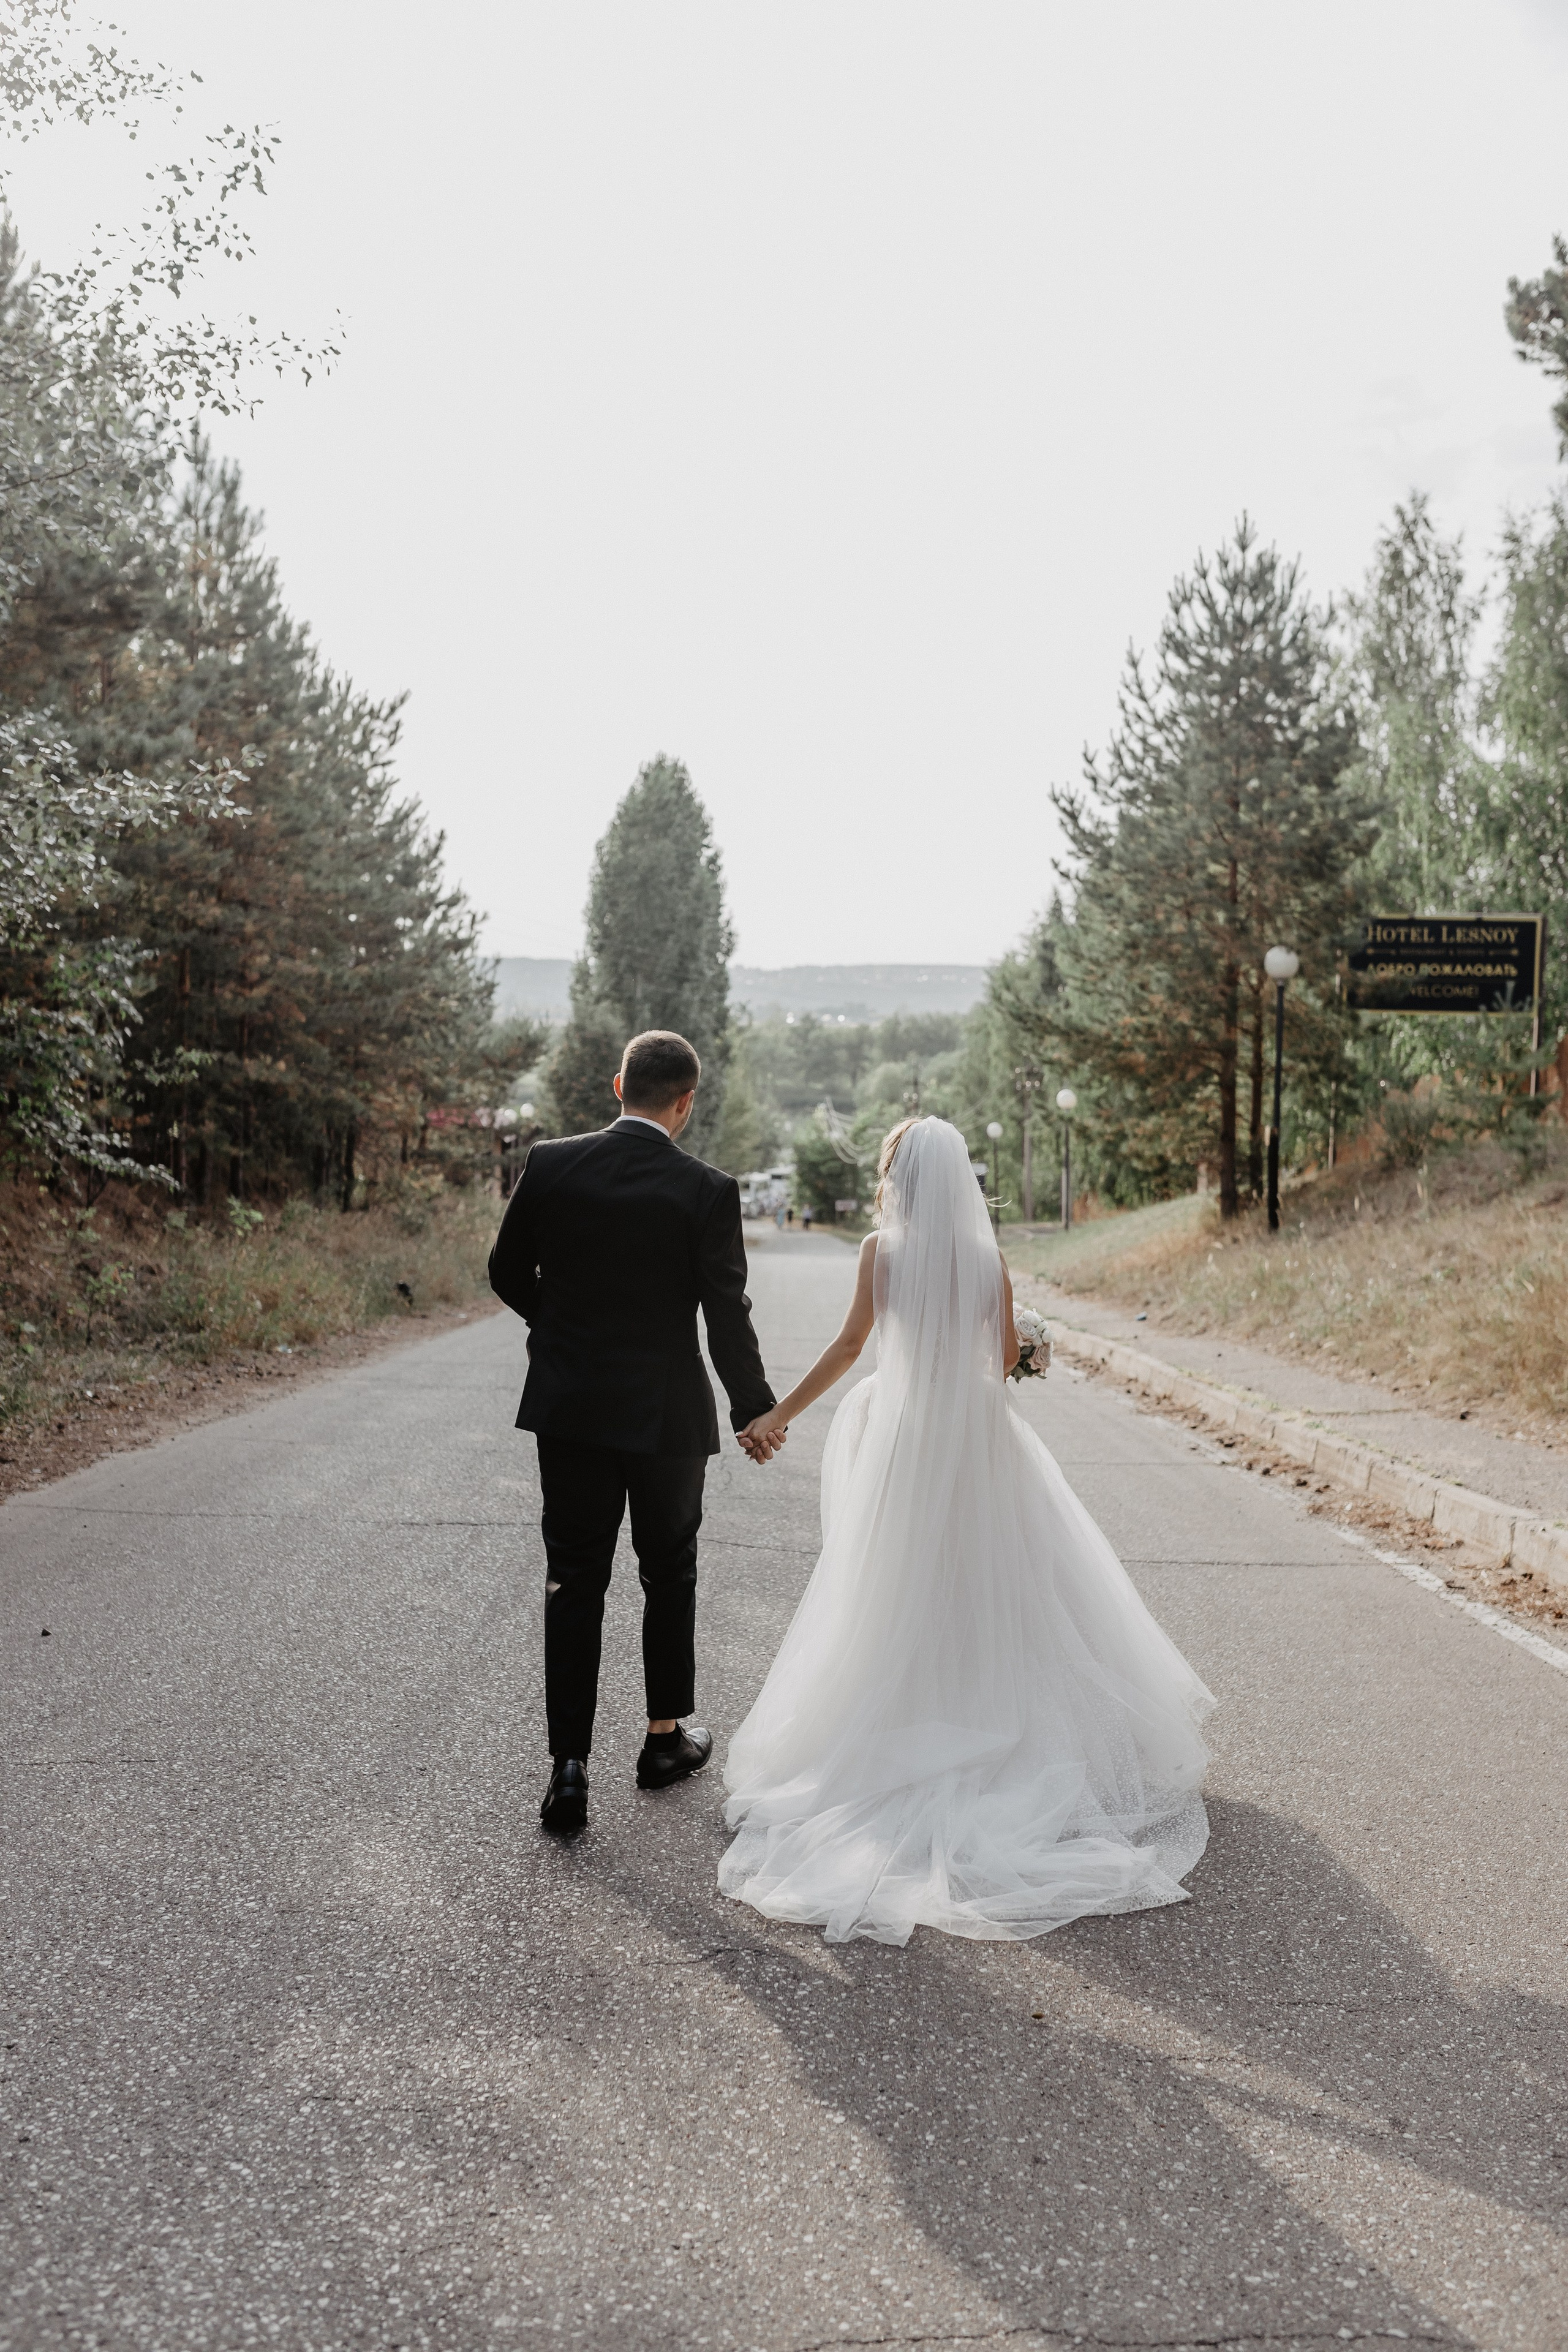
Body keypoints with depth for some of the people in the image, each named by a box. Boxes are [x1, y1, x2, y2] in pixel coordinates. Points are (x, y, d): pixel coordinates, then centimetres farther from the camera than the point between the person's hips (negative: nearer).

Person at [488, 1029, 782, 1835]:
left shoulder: (550, 1165, -5)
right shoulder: (707, 1191, -13)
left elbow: (507, 1271, 4)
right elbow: (727, 1315, -10)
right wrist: (755, 1410, 4)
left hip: (567, 1407, 2)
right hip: (666, 1414, -1)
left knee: (572, 1585, 7)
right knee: (669, 1576, 18)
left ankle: (569, 1768, 4)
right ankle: (665, 1738, 31)